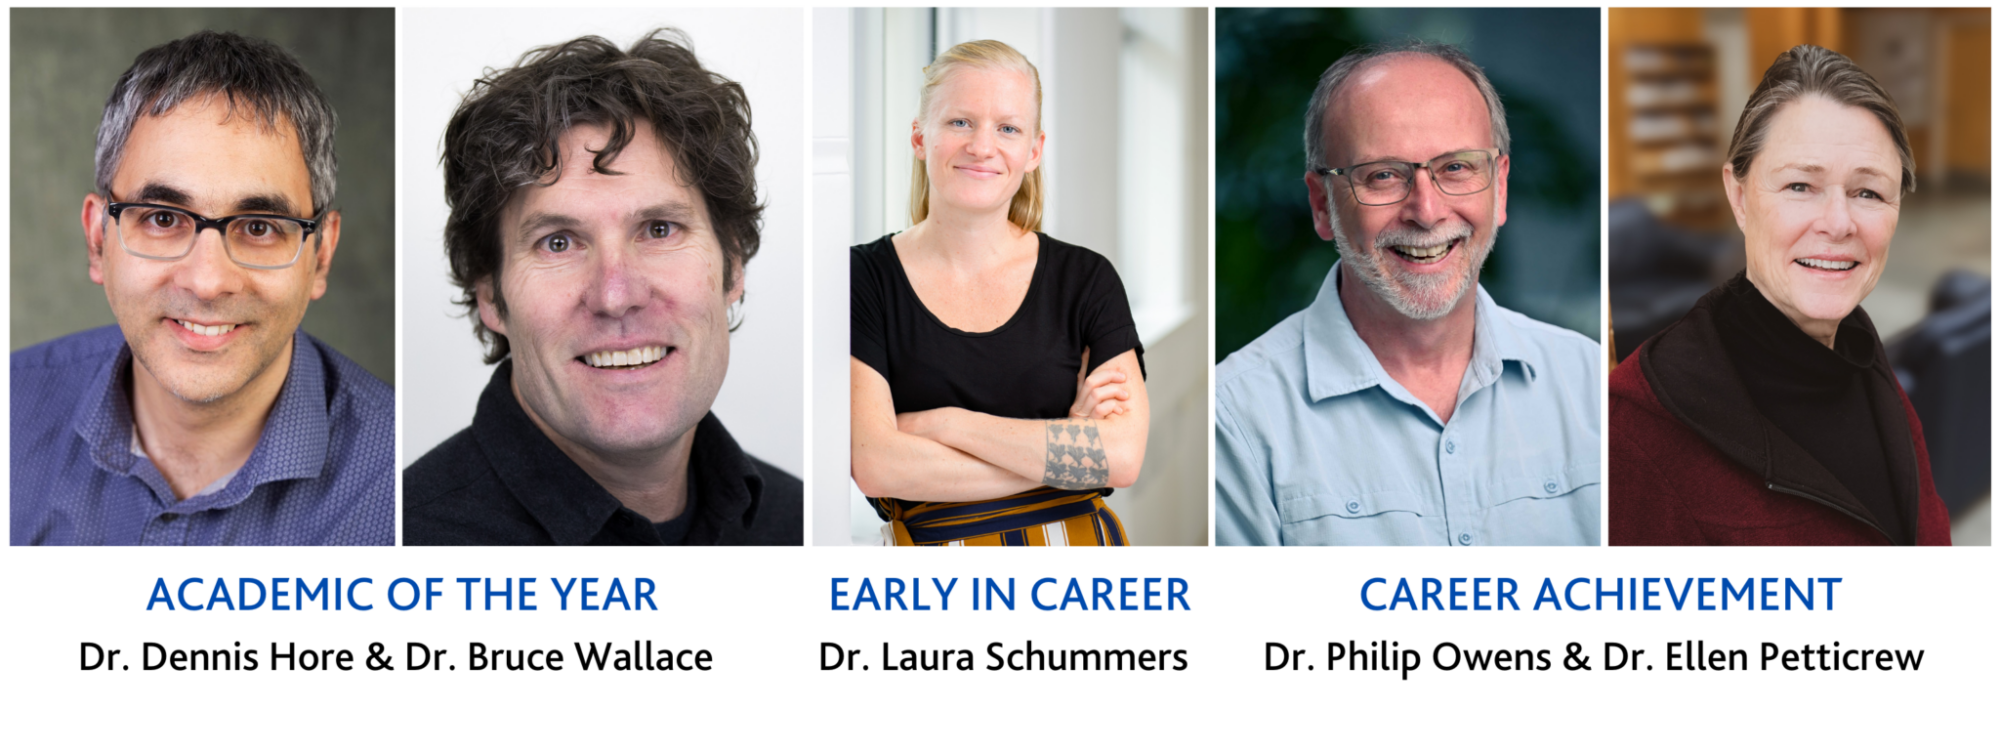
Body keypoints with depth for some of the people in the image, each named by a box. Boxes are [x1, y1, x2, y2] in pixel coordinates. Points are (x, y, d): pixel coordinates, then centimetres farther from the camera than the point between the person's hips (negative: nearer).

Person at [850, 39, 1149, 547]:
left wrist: (942, 424, -16)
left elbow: (1123, 456, -14)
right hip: (928, 540, -1)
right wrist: (1064, 445, -17)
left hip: (1078, 535, 1)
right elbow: (876, 464, -18)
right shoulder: (865, 277, -6)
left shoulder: (1086, 278, -2)